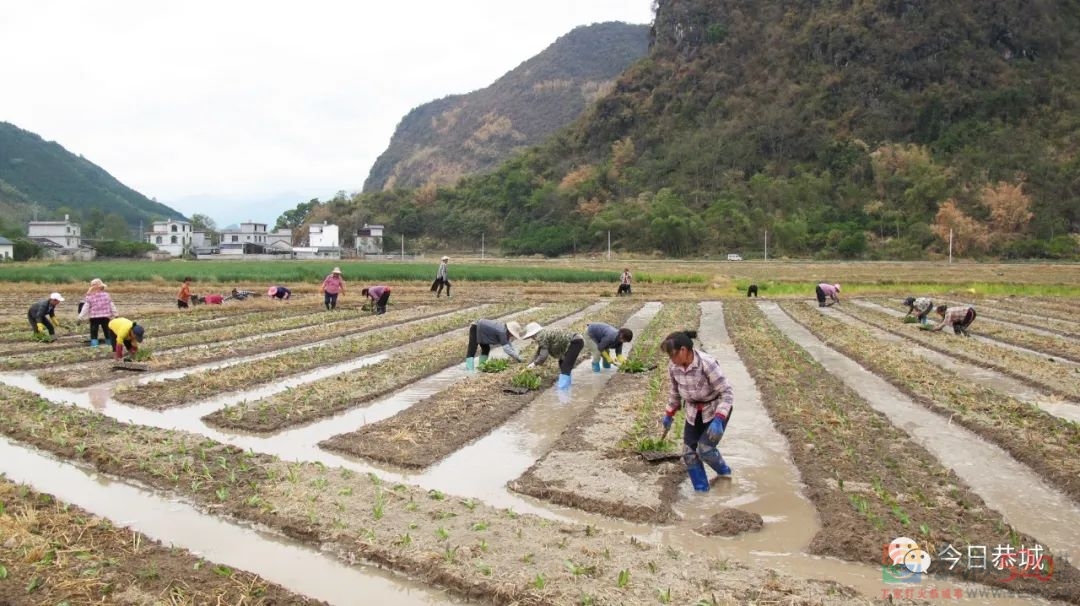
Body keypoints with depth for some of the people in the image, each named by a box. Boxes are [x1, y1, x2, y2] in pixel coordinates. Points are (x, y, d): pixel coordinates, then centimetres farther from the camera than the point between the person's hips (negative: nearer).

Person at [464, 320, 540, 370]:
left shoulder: (506, 331, -2)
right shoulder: (502, 332, -29)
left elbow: (510, 345, 7)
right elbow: (506, 348, -33)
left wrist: (518, 355, -1)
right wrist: (518, 358, -28)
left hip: (480, 330, 10)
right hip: (475, 328, -10)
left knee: (486, 349, 17)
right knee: (472, 350, -13)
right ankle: (469, 370, -15)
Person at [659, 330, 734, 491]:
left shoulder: (707, 364, -32)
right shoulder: (673, 368, -13)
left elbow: (727, 393, -27)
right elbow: (675, 392, 8)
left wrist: (718, 420, -36)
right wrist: (669, 414, 14)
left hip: (716, 410, -6)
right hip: (693, 413, 6)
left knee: (705, 449, -14)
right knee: (689, 452, -1)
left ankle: (724, 472, 18)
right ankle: (701, 490, 14)